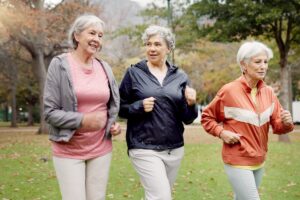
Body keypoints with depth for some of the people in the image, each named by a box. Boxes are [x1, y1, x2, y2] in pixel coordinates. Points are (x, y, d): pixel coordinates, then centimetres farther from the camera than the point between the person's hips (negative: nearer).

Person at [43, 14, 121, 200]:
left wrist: (114, 123, 0)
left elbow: (114, 104, 20)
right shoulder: (60, 64, -8)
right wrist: (83, 120, -22)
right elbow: (50, 112, -10)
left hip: (101, 149, 4)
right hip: (69, 150, -4)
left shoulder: (105, 68, 6)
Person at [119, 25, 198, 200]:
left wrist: (191, 104, -15)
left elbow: (187, 119, 5)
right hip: (145, 148, -4)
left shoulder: (180, 76, 5)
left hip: (175, 148, 4)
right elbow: (120, 108, 0)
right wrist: (139, 106, -17)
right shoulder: (134, 73, -3)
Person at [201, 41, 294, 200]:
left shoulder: (268, 92, 1)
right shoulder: (228, 91, -13)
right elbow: (206, 117, -2)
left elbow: (277, 125, 4)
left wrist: (286, 123, -17)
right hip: (237, 161, -6)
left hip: (259, 161, 6)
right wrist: (221, 132, -17)